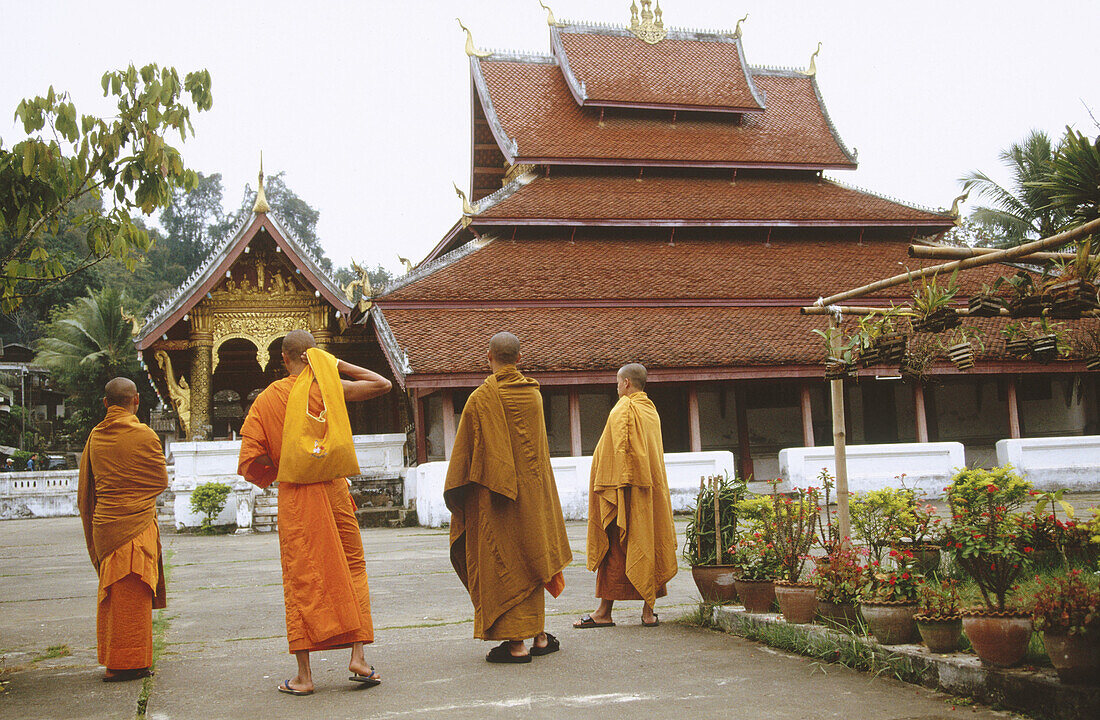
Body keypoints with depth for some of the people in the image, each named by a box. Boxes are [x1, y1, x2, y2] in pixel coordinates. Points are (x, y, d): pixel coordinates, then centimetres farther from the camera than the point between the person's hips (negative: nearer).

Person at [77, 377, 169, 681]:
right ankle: (130, 663, 3)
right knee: (133, 594, 0)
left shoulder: (95, 437, 6)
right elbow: (162, 481, -2)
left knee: (109, 593, 15)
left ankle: (111, 659, 22)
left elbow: (85, 489, 13)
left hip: (102, 524, 6)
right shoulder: (144, 436, -11)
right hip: (136, 524, -6)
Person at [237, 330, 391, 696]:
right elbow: (383, 384, 3)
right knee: (353, 568, 13)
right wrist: (337, 364, 1)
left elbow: (249, 460, -1)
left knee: (300, 580, 5)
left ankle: (303, 675, 6)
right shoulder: (328, 389, -3)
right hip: (333, 489, -1)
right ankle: (358, 656, 7)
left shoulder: (266, 399, 1)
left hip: (292, 497, 1)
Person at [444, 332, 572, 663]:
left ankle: (517, 643, -3)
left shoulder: (481, 398, -12)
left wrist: (455, 492, -1)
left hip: (495, 494, -5)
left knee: (503, 564, -1)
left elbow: (464, 450, -8)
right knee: (531, 559, 15)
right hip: (533, 490, 6)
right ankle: (539, 636, 21)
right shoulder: (533, 393, 4)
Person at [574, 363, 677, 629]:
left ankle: (604, 611, 0)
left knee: (616, 549, -4)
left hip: (626, 490, -8)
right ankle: (649, 610, 8)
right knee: (649, 545, 7)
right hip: (652, 490, 8)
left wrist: (615, 486, -17)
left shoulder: (623, 409, -10)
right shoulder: (651, 410, 14)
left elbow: (619, 448, -17)